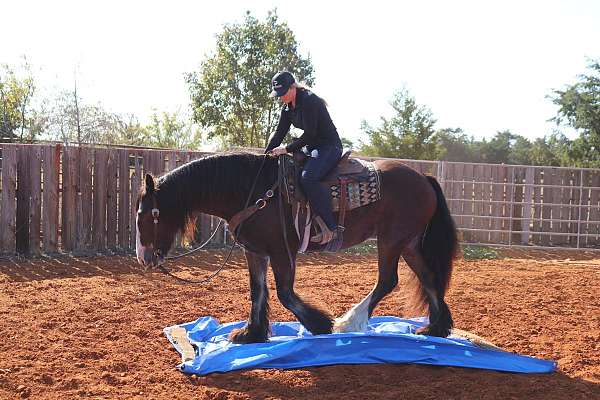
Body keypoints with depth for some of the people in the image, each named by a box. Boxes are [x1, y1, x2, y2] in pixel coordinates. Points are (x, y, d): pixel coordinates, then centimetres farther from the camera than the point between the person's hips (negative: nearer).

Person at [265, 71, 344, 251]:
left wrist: (287, 149, -20)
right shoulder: (287, 108, 11)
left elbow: (309, 134, -21)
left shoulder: (309, 101, -17)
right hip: (312, 148, 10)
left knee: (308, 178, -34)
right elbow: (279, 135, 13)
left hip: (330, 146, -10)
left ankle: (333, 228, -33)